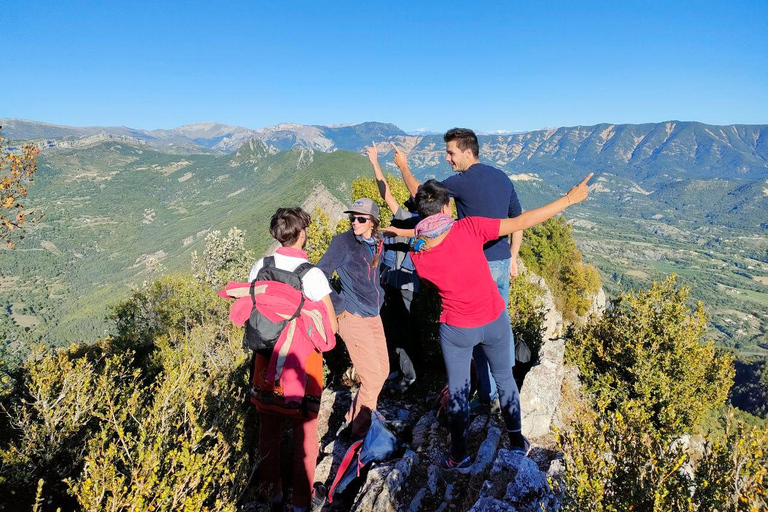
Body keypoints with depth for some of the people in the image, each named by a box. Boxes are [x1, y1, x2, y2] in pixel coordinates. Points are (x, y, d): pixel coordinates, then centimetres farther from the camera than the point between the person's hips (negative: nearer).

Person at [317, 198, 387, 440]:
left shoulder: (376, 244, 6)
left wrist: (378, 296, 12)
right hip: (353, 317, -7)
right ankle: (360, 430, 17)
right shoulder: (343, 241, -13)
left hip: (374, 316, 7)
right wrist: (337, 305, -14)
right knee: (373, 377, -4)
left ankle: (356, 414, 35)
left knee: (383, 370, 15)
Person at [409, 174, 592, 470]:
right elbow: (522, 222, -22)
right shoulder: (469, 229, -25)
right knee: (504, 378, 25)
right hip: (495, 322, 1)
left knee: (457, 390, 18)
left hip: (457, 331, -1)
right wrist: (569, 199, -13)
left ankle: (460, 457, 33)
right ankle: (517, 441, 42)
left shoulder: (419, 259, -20)